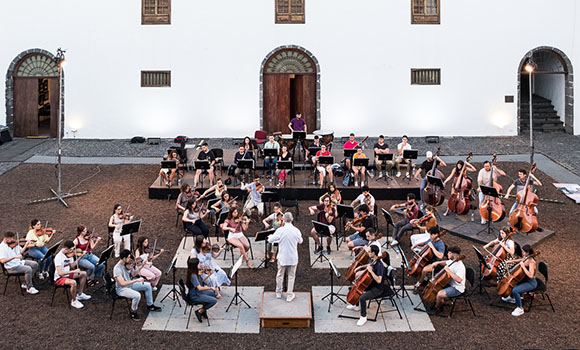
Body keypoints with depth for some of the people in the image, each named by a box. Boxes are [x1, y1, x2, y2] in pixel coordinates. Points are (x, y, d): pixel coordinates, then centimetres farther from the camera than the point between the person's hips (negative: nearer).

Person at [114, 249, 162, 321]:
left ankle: (150, 305, 24)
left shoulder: (127, 264, -5)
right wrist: (137, 280, -37)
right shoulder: (117, 268, -30)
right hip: (121, 289, -9)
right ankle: (133, 312, -5)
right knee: (137, 295, -31)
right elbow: (122, 283, -37)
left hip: (130, 284, 9)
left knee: (148, 285, 8)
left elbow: (133, 275, 9)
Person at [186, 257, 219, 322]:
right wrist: (211, 288, -28)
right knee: (214, 300, -14)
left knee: (215, 293, 16)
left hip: (198, 292, 10)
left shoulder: (196, 272, 0)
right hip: (194, 296, -10)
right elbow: (199, 288, -33)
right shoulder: (193, 275, -29)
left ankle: (203, 308, 20)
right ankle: (199, 311, 0)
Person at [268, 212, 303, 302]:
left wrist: (270, 236, 18)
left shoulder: (280, 230, -16)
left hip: (282, 257, 0)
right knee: (291, 276, 12)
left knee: (280, 275, 18)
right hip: (293, 258, 1)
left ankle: (278, 293, 32)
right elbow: (300, 241, 8)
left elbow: (270, 240, -5)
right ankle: (289, 295, 17)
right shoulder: (296, 230, -10)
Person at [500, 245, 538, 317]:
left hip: (531, 283, -10)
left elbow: (530, 275, -39)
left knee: (515, 290, -29)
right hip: (524, 279, 10)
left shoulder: (531, 262, -28)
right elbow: (519, 260, 23)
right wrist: (510, 261, 8)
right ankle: (512, 298, 41)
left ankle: (520, 309, -11)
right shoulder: (525, 258, -1)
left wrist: (523, 266, -35)